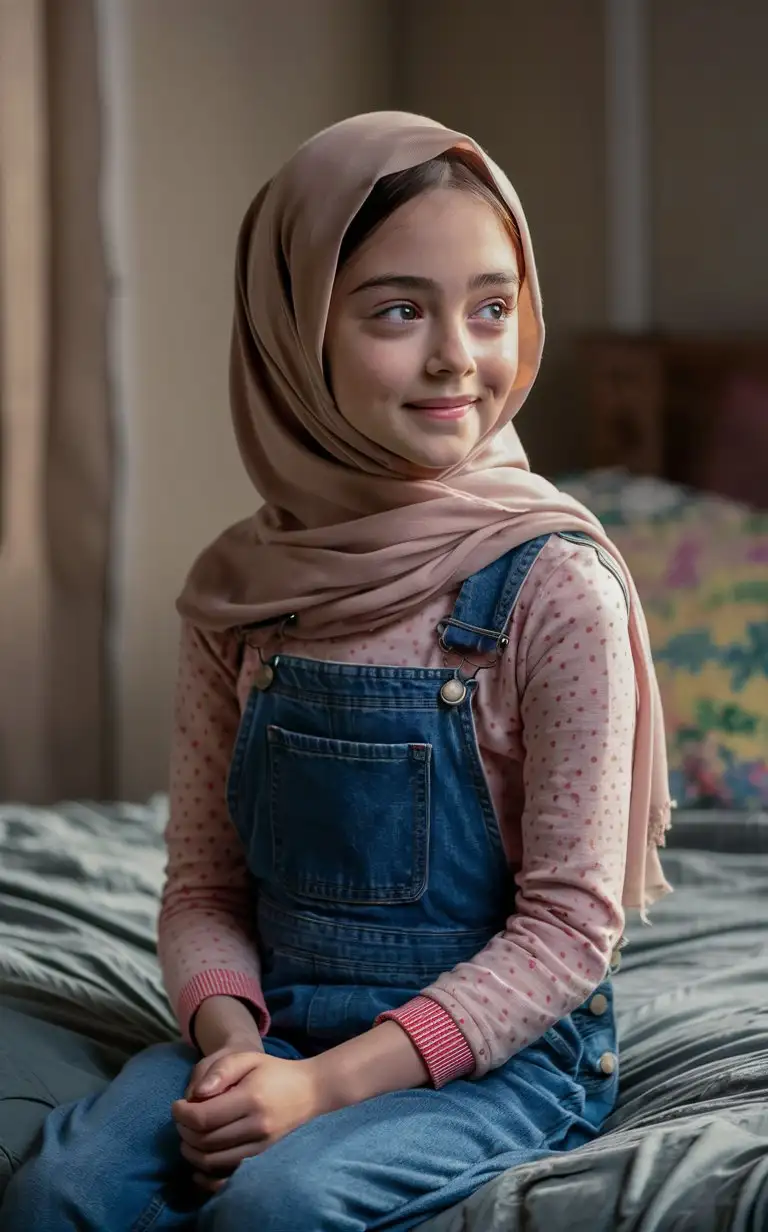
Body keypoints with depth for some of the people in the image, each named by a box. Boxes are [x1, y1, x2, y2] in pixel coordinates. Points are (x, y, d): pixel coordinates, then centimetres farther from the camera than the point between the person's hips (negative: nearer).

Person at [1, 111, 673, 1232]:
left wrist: (329, 1083, -20)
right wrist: (230, 1038, -16)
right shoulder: (237, 589, 1)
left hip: (502, 1049, -3)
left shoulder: (553, 584, -12)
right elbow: (205, 886, 5)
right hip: (278, 1029, 3)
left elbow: (569, 925, -12)